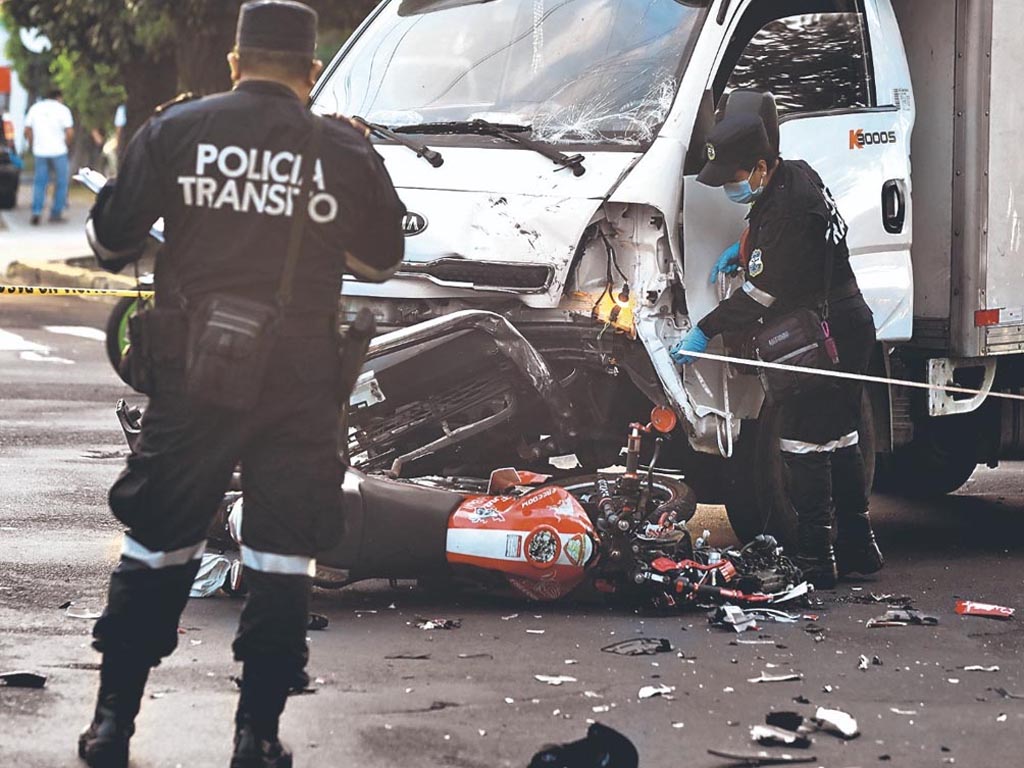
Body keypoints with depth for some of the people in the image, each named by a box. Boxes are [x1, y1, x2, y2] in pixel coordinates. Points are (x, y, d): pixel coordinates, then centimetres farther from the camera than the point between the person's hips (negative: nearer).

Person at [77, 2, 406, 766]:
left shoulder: (177, 131, -2)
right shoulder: (345, 150, -1)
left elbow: (110, 238, 4)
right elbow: (381, 259, 12)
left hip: (192, 378, 1)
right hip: (302, 385, 0)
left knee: (156, 540, 11)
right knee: (283, 559, 8)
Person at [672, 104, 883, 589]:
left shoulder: (790, 209, -25)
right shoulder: (795, 174, 6)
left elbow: (762, 293, -24)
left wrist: (705, 332, -19)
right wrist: (743, 250, 16)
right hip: (849, 325, 11)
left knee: (804, 444, -8)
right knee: (838, 438, 17)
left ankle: (813, 561, -7)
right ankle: (858, 547, 25)